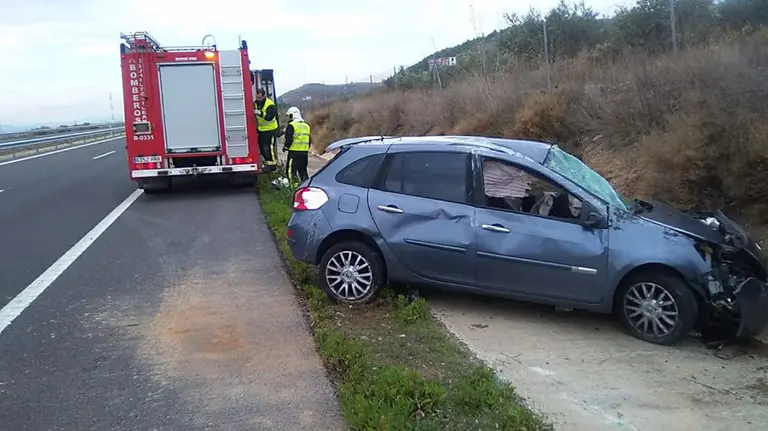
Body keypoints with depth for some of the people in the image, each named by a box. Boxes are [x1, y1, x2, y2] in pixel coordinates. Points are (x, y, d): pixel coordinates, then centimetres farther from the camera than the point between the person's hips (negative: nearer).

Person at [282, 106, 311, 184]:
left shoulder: (291, 125, -7)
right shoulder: (306, 126, 16)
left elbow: (289, 139, -14)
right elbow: (309, 140, 19)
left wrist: (285, 147, 0)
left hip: (294, 151, -7)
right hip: (305, 152, 7)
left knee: (291, 170, -4)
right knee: (303, 171, 15)